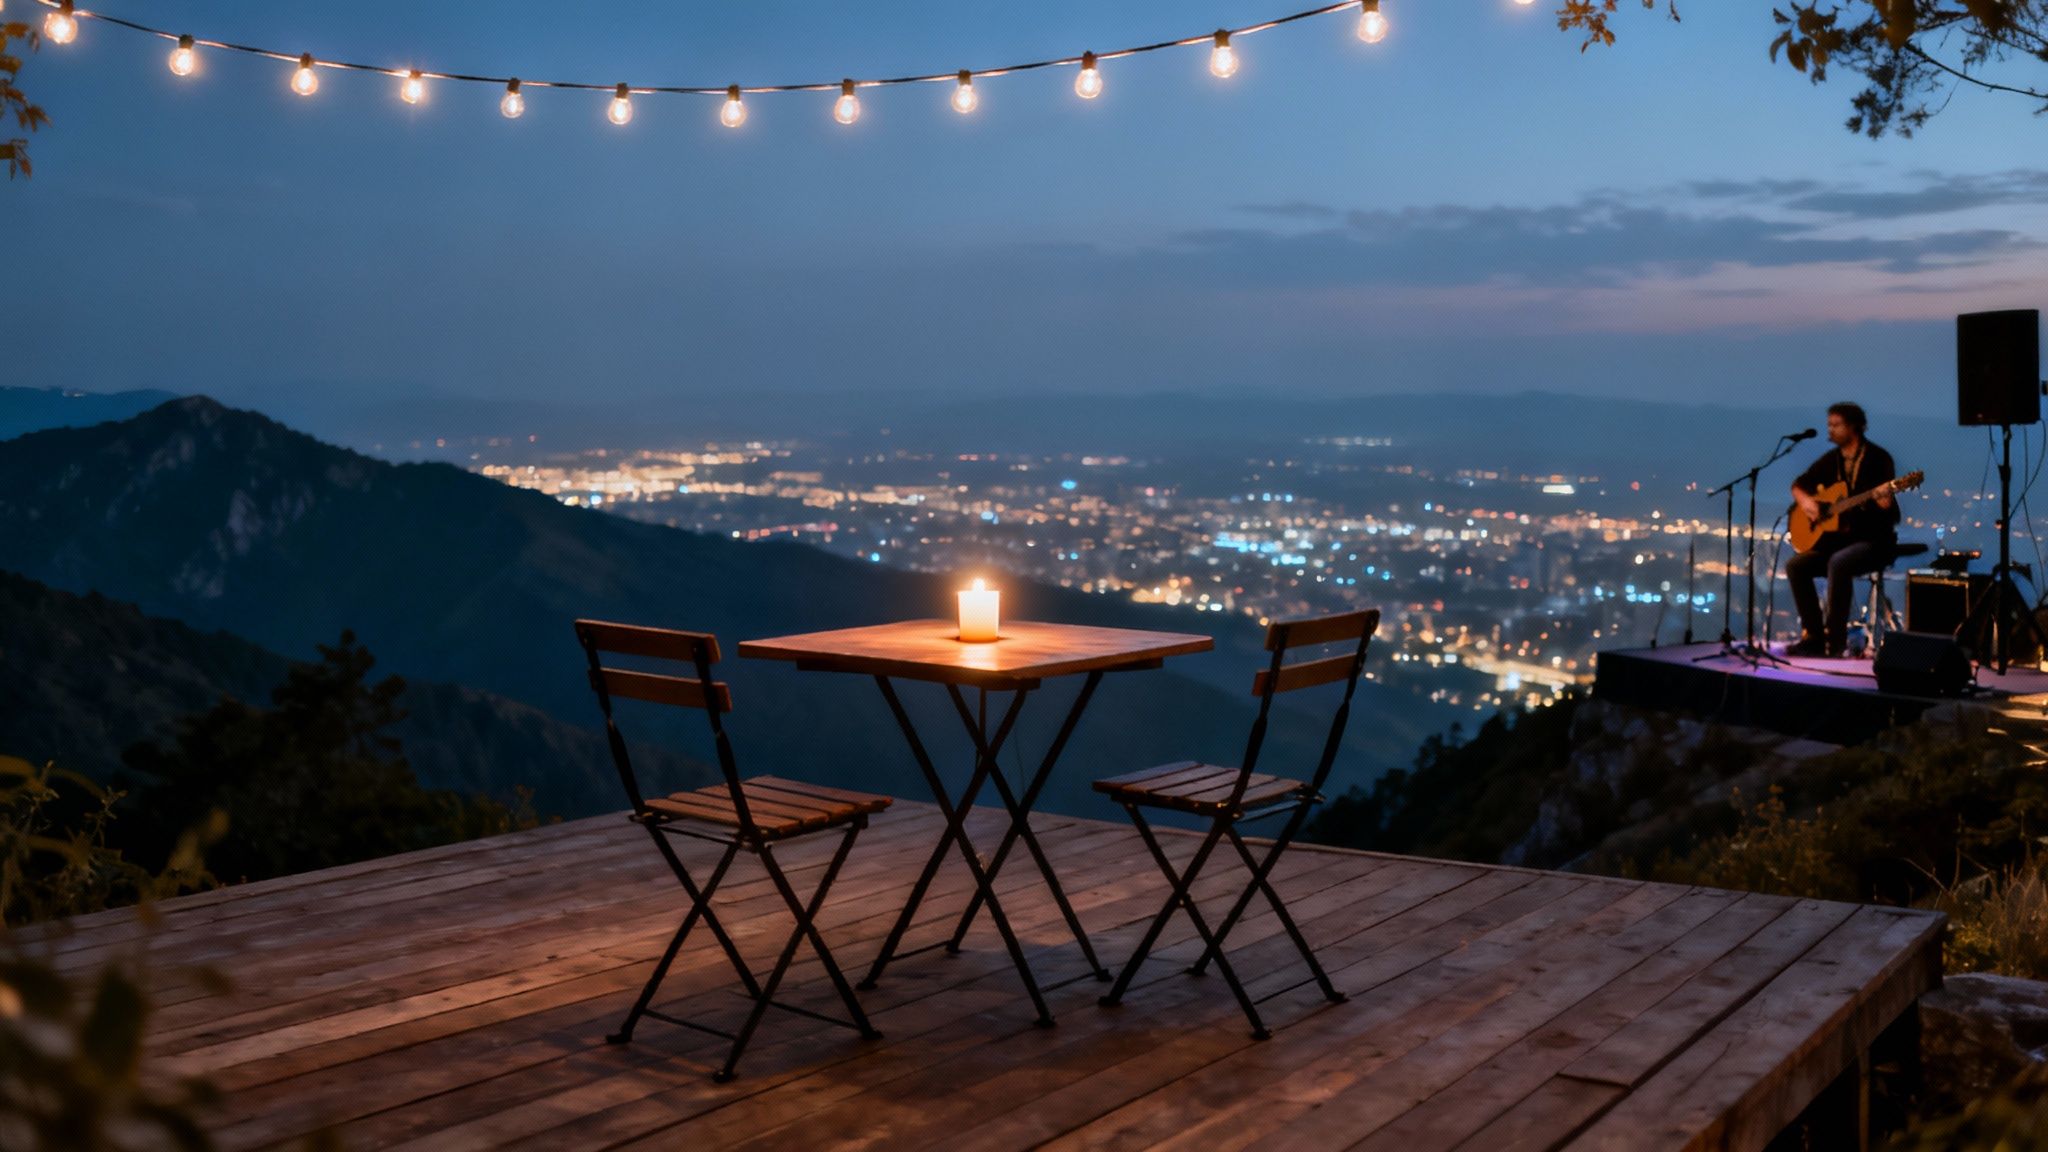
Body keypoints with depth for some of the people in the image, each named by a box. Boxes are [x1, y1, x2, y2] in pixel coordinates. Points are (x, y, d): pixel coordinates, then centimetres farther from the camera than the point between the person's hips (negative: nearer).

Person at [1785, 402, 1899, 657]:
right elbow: (1799, 485, 20)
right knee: (1795, 565, -13)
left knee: (1838, 562, -35)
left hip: (1872, 540, -7)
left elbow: (1892, 516, -14)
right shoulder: (1831, 459, 9)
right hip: (1837, 538, 7)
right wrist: (1804, 500, -3)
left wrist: (1885, 504, -39)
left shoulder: (1877, 458, -10)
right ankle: (1814, 636, -8)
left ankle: (1835, 639, -28)